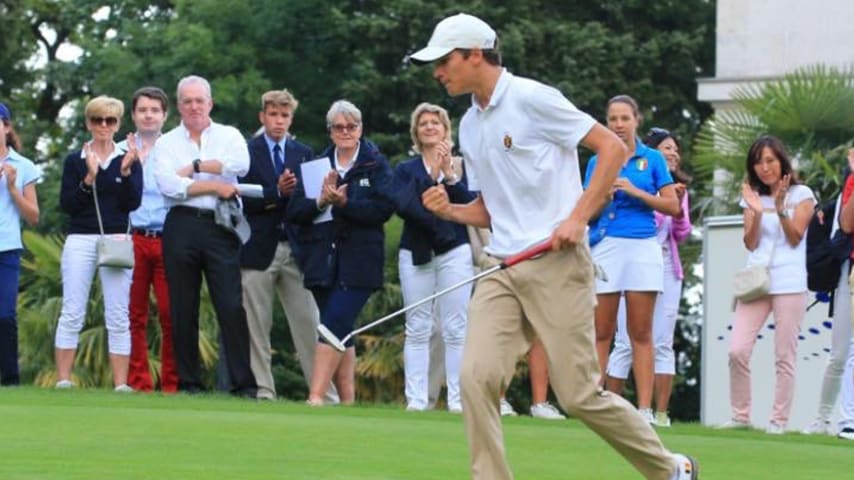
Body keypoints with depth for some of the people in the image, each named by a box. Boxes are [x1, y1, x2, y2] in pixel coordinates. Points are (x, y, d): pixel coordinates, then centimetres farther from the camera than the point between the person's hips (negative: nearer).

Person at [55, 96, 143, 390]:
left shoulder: (129, 160, 8)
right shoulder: (74, 161, 8)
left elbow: (134, 203, -2)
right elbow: (66, 204, -1)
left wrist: (125, 172, -15)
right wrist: (88, 179, -14)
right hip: (80, 241, 0)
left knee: (118, 318, -1)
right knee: (72, 314, -4)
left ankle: (121, 384, -2)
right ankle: (63, 380, -3)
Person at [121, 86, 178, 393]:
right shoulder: (120, 151, 12)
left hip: (168, 239, 0)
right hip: (133, 238, 0)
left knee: (171, 315, -5)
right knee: (134, 315, 0)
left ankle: (172, 384, 0)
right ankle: (138, 383, 4)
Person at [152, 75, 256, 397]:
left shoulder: (229, 135, 13)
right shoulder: (167, 143, 13)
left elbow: (240, 165, -8)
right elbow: (169, 185, -5)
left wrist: (196, 166, -5)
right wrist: (215, 186, -6)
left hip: (220, 226, -1)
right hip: (181, 226, 1)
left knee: (232, 306, -9)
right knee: (183, 309, 3)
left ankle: (243, 383, -10)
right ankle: (188, 382, 9)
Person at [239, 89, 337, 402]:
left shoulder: (304, 153, 13)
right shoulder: (246, 152, 3)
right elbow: (244, 200, -7)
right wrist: (277, 193, -18)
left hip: (295, 248, 2)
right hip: (259, 248, -2)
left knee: (308, 324, -1)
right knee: (257, 326, 1)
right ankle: (263, 392, 5)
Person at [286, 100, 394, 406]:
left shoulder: (376, 165, 4)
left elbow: (383, 209, -10)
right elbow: (294, 211, 5)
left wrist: (344, 202, -20)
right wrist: (320, 202, -14)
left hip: (359, 261, -4)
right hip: (322, 260, 4)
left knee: (334, 323, -16)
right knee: (341, 332, 6)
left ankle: (316, 396, -21)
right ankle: (347, 399, 10)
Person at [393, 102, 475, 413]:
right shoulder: (406, 170, 12)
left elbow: (471, 206, -4)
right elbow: (403, 206, -7)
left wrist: (450, 176, -14)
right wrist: (430, 175, -13)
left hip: (454, 251, -1)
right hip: (415, 253, 1)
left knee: (455, 329, -5)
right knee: (417, 329, -3)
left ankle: (458, 399, -5)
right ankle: (416, 399, -4)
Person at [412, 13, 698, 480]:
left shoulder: (531, 98, -8)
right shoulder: (469, 126, 16)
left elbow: (613, 147, -9)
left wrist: (577, 218, -16)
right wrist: (451, 210, 3)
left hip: (555, 263, -7)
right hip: (501, 267, 7)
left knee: (579, 394, -4)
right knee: (476, 377, -12)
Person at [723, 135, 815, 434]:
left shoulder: (801, 195, 5)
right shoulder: (752, 197, 14)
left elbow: (795, 238, -3)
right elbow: (751, 243, 5)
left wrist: (781, 208, -16)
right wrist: (756, 213, -11)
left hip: (789, 283, -3)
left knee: (784, 357, -4)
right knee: (737, 351, -9)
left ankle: (779, 420, 0)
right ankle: (740, 415, 2)